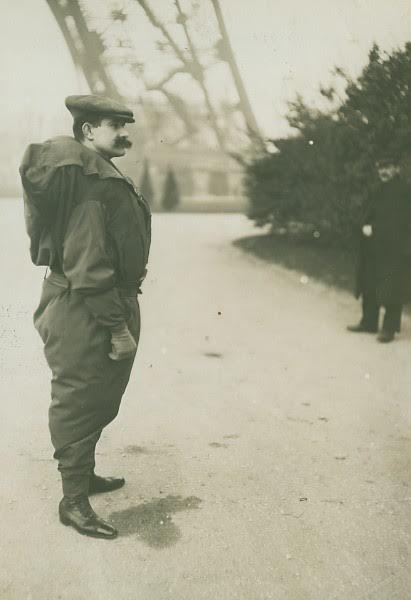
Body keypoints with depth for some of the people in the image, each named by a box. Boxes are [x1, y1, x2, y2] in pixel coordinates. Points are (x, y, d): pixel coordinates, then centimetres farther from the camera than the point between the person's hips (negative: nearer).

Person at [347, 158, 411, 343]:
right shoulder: (378, 192, 15)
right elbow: (366, 216, 17)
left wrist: (374, 228, -13)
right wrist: (366, 226, -5)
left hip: (394, 248, -7)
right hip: (373, 248, 8)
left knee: (391, 290, -4)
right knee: (369, 286, 11)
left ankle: (389, 328, 2)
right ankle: (368, 322, 21)